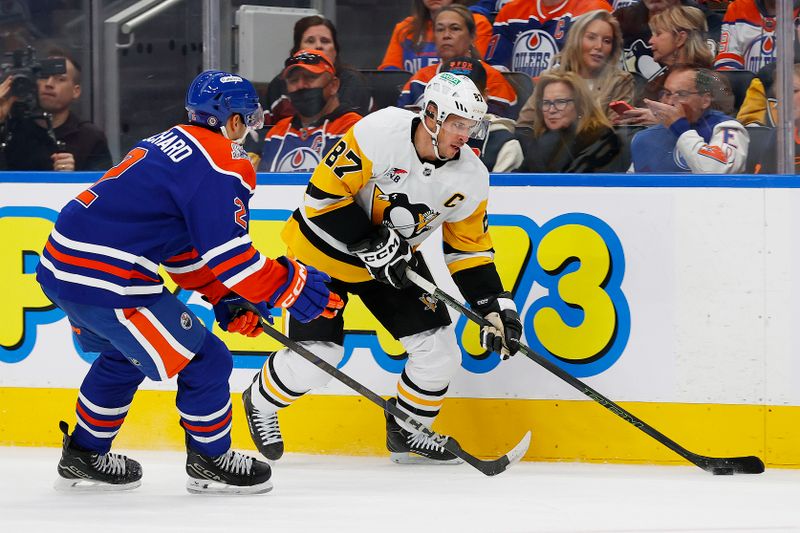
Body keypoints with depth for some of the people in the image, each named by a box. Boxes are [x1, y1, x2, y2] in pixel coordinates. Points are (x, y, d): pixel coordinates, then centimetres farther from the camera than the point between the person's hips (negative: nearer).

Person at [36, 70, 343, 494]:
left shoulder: (169, 144, 19)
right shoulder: (219, 164, -11)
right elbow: (228, 253, -15)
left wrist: (224, 298, 22)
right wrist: (294, 287, -5)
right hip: (107, 283, -10)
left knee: (123, 355, 32)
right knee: (204, 361, 2)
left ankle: (84, 457, 38)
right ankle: (210, 462, 16)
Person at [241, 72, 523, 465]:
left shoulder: (469, 178, -12)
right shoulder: (380, 133, -29)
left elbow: (469, 249, -2)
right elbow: (325, 191, -26)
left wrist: (496, 307, -13)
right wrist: (371, 244, -30)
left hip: (395, 257, 5)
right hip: (325, 248, -5)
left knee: (439, 350, -4)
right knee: (317, 355, -11)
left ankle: (408, 431, 21)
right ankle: (261, 402, 22)